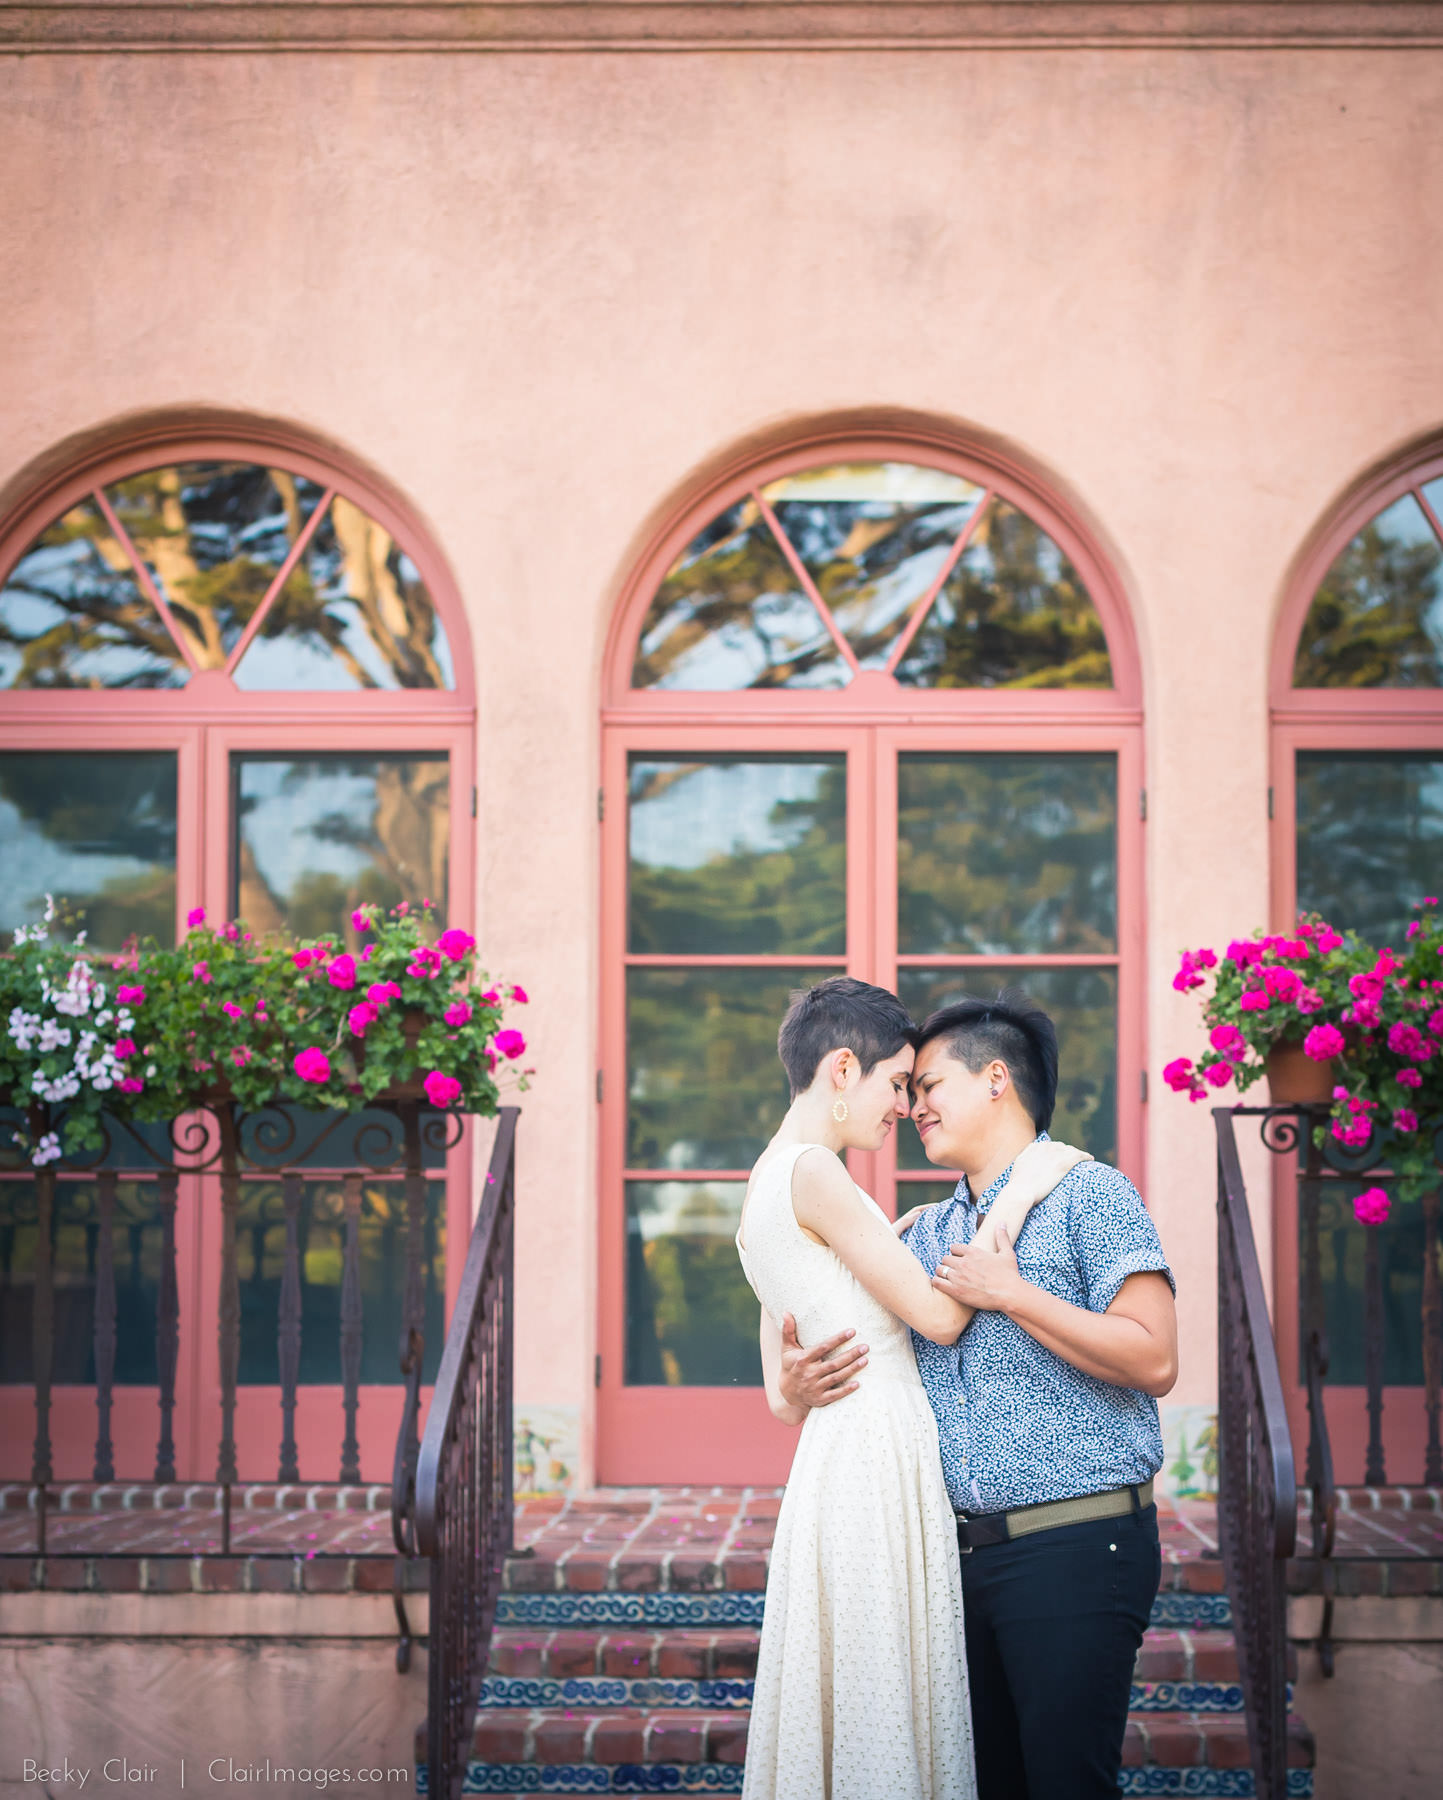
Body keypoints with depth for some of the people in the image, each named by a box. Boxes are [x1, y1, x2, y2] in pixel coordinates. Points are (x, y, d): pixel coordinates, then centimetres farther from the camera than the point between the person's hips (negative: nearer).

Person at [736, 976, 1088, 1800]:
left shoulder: (769, 1186, 17)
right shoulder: (813, 1174, -13)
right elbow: (939, 1316, -14)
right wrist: (1018, 1194, -6)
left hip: (835, 1462, 10)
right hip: (877, 1459, -10)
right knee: (881, 1725, -6)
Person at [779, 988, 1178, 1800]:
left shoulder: (1089, 1195, -3)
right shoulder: (926, 1233, 19)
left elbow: (1154, 1360, -13)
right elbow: (873, 1356, 20)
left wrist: (1010, 1293, -14)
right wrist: (800, 1384, -3)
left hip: (1074, 1549, -7)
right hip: (960, 1550, 7)